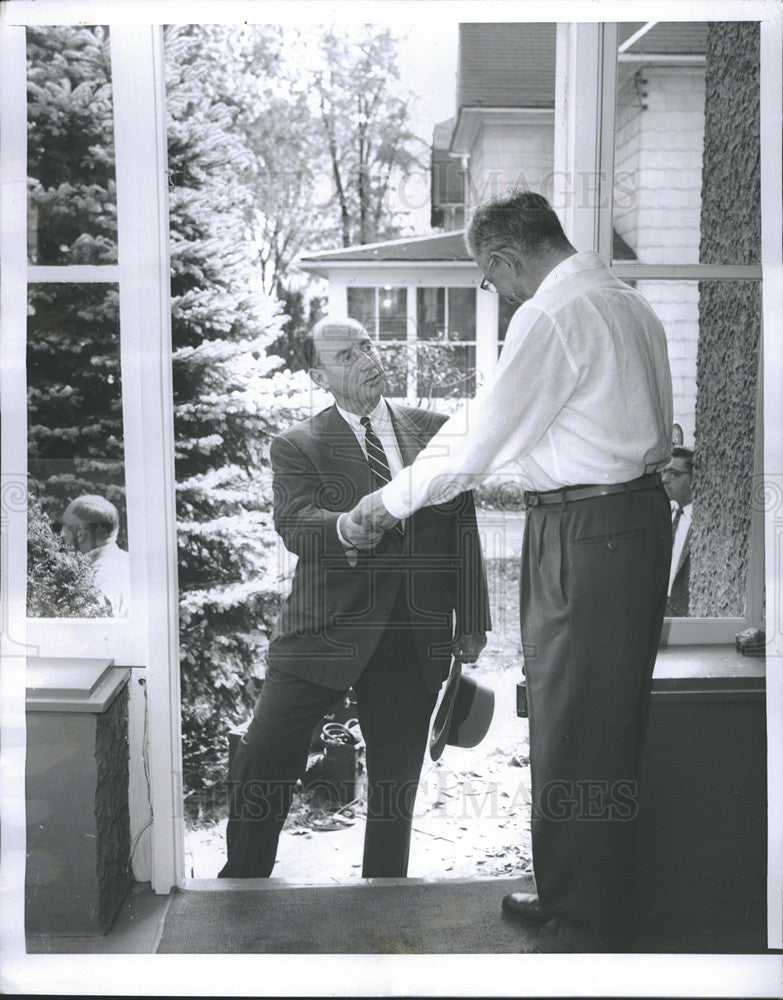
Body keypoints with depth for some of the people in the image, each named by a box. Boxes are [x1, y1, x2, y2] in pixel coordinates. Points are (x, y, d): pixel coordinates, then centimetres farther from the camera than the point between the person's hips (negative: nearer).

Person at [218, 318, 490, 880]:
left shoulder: (436, 430, 11)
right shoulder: (297, 448, 3)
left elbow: (463, 528, 12)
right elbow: (294, 525, -14)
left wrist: (471, 622, 9)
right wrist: (344, 528, -37)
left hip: (416, 638, 3)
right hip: (326, 628, -2)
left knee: (398, 773, 12)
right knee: (264, 756, -6)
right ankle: (243, 881, 16)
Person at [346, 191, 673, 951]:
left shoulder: (551, 318, -14)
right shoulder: (630, 305, 14)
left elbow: (481, 438, -12)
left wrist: (392, 499, 1)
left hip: (583, 536, -10)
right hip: (641, 513, 10)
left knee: (572, 730, -1)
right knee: (612, 723, 16)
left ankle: (580, 927, 11)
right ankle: (574, 897, 30)